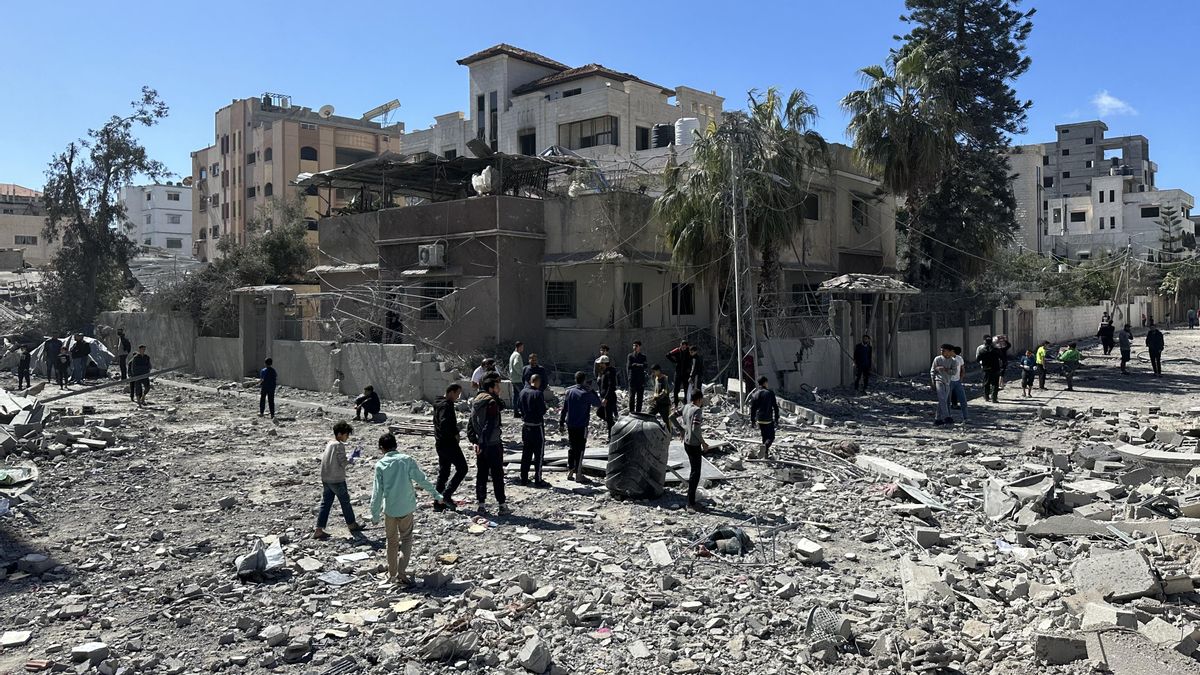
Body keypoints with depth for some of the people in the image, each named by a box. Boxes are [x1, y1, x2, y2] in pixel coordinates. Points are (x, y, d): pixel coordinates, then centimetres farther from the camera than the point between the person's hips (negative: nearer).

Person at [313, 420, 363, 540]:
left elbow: (323, 458, 12)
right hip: (337, 480, -7)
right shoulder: (339, 445, -16)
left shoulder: (328, 444, 10)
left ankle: (319, 530, 4)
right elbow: (343, 463, -17)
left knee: (326, 503, 8)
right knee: (345, 502, 10)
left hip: (325, 479, 8)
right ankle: (351, 524, 25)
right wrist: (352, 457, -1)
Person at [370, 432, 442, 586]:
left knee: (392, 541, 16)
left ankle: (392, 573, 25)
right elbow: (422, 479, -6)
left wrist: (375, 514, 1)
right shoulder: (407, 460, -6)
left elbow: (377, 491, -7)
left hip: (389, 509, 0)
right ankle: (401, 572, -3)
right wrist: (436, 495, 5)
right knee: (406, 539, 11)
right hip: (407, 507, 0)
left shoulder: (380, 465, -7)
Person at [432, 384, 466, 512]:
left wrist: (455, 430, 10)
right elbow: (445, 423, -31)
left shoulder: (439, 403, 15)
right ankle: (446, 495, -8)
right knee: (462, 469, -3)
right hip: (449, 443, -10)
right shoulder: (446, 405, -17)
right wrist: (454, 434, -17)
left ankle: (438, 502, 15)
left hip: (440, 444, 10)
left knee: (443, 473, 13)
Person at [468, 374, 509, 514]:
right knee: (497, 475, 0)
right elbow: (489, 425, -22)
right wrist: (483, 443, -20)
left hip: (480, 445, 7)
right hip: (493, 445, -7)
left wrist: (474, 441, 10)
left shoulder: (476, 402, 11)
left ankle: (481, 504, 13)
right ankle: (502, 505, 4)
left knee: (481, 474, 11)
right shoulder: (492, 402, -15)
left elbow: (471, 425, 13)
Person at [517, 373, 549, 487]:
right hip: (537, 426, -6)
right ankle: (538, 480, 3)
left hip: (525, 425, 6)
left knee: (526, 453, 15)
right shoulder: (538, 393, -19)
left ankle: (524, 479, 20)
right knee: (538, 454, 1)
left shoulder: (523, 392, 1)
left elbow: (518, 405, 11)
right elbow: (542, 410, -19)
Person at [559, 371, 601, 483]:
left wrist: (561, 423, 12)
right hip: (581, 426, -5)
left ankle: (570, 472, 19)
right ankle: (578, 474, 4)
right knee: (580, 449, 2)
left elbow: (564, 408, 6)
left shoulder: (569, 391, 2)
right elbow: (598, 404, -3)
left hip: (570, 425, 5)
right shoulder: (586, 393, -15)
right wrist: (592, 391, 3)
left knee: (572, 448, 16)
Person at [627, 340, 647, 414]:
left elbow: (645, 366, -5)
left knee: (640, 397, 3)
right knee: (632, 396, -3)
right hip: (632, 379, -2)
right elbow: (629, 366, -5)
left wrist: (635, 365, -8)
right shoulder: (630, 356, 6)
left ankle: (638, 412, 9)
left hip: (641, 379, 2)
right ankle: (631, 412, 1)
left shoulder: (643, 356, 11)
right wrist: (639, 365, -7)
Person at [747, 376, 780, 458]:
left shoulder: (754, 394, 2)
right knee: (771, 437, 4)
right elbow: (775, 407, -7)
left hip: (759, 420, 4)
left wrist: (753, 420, 13)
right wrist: (776, 419, 0)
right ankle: (765, 446, -25)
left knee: (764, 436, 17)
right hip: (768, 420, -4)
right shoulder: (770, 393, -8)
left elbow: (752, 408, 4)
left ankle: (766, 453, 19)